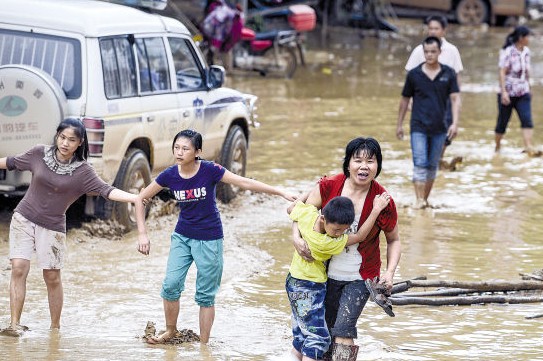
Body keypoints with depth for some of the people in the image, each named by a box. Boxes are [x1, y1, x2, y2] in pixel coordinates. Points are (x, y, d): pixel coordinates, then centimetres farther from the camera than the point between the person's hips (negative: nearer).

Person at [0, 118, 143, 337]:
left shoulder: (82, 171, -9)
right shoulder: (40, 154, -2)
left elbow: (106, 191, -20)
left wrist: (134, 198, -35)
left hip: (52, 226, -1)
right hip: (23, 218, 1)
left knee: (52, 277, 1)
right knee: (19, 269, -10)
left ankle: (55, 327, 16)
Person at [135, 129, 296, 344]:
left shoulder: (209, 171, -18)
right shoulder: (170, 175, -9)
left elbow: (245, 183, -15)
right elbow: (141, 199, 1)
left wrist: (282, 193, -19)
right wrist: (142, 234, -4)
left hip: (209, 239, -3)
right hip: (182, 236, 3)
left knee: (205, 295, 2)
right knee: (171, 285, -5)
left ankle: (203, 345, 13)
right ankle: (170, 331, 18)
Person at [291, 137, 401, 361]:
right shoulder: (329, 186, -13)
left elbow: (394, 240, 0)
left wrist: (389, 273, -13)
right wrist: (296, 238, -19)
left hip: (360, 278, -3)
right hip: (328, 273, 3)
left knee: (343, 329, -17)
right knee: (327, 328, 15)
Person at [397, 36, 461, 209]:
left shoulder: (448, 74, 1)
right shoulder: (414, 74, 0)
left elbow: (455, 99, -1)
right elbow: (405, 99, 9)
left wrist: (455, 123, -13)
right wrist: (399, 124, 11)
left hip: (439, 128, 2)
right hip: (419, 127, -2)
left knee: (432, 166, 10)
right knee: (420, 164, -12)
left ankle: (426, 198, 22)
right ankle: (419, 200, -15)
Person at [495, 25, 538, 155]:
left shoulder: (526, 51, 7)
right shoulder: (508, 52, -13)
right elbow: (502, 72, -17)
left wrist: (528, 87, 23)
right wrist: (504, 92, -24)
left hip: (523, 93, 5)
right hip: (508, 93, -5)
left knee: (527, 119, -13)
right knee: (502, 121, 7)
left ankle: (528, 147, -24)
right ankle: (497, 147, 25)